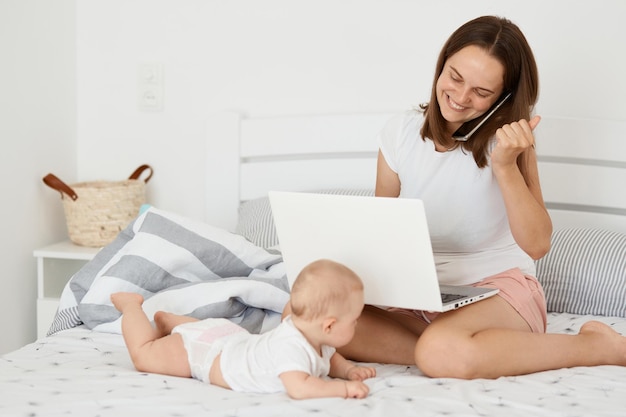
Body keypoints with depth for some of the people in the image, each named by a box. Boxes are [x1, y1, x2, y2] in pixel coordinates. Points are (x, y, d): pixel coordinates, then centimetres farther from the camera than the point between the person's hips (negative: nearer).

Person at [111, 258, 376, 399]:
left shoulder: (313, 335, -12)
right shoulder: (291, 347, -41)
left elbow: (330, 359, 9)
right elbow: (299, 388, -54)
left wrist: (349, 370, -10)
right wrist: (344, 388, -47)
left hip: (228, 336, 8)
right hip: (200, 351, -8)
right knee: (143, 355, 12)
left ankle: (167, 320, 54)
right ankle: (131, 305, 28)